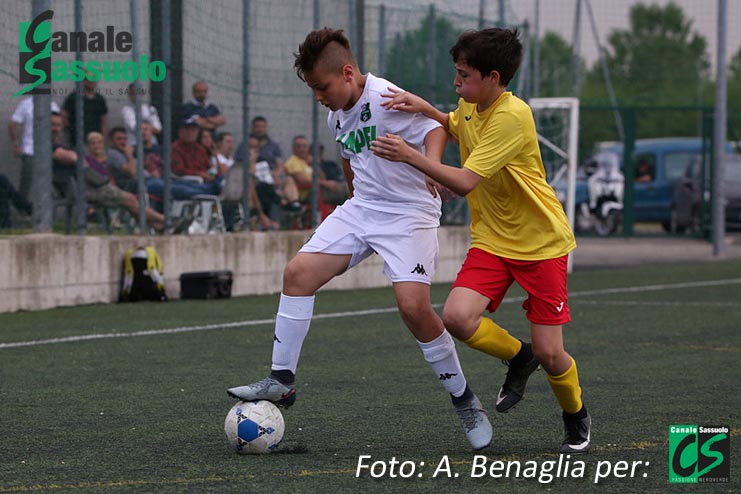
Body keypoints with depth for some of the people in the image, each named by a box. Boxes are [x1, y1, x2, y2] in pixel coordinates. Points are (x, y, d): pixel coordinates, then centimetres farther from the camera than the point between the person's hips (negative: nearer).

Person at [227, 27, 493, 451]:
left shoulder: (386, 100, -18)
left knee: (414, 306, -20)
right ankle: (282, 380, 2)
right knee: (298, 272, -6)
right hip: (361, 208, 8)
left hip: (410, 213, -8)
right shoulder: (338, 116, 9)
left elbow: (435, 129, -27)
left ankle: (464, 400, -2)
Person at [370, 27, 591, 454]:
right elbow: (457, 127, 27)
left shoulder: (512, 116, -25)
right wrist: (424, 109, 7)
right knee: (458, 318, -19)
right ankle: (518, 356, 12)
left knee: (550, 354, -6)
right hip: (492, 239, 7)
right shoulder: (472, 106, 1)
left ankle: (576, 418, 26)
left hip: (542, 242, -6)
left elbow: (465, 182, -30)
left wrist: (410, 156, -30)